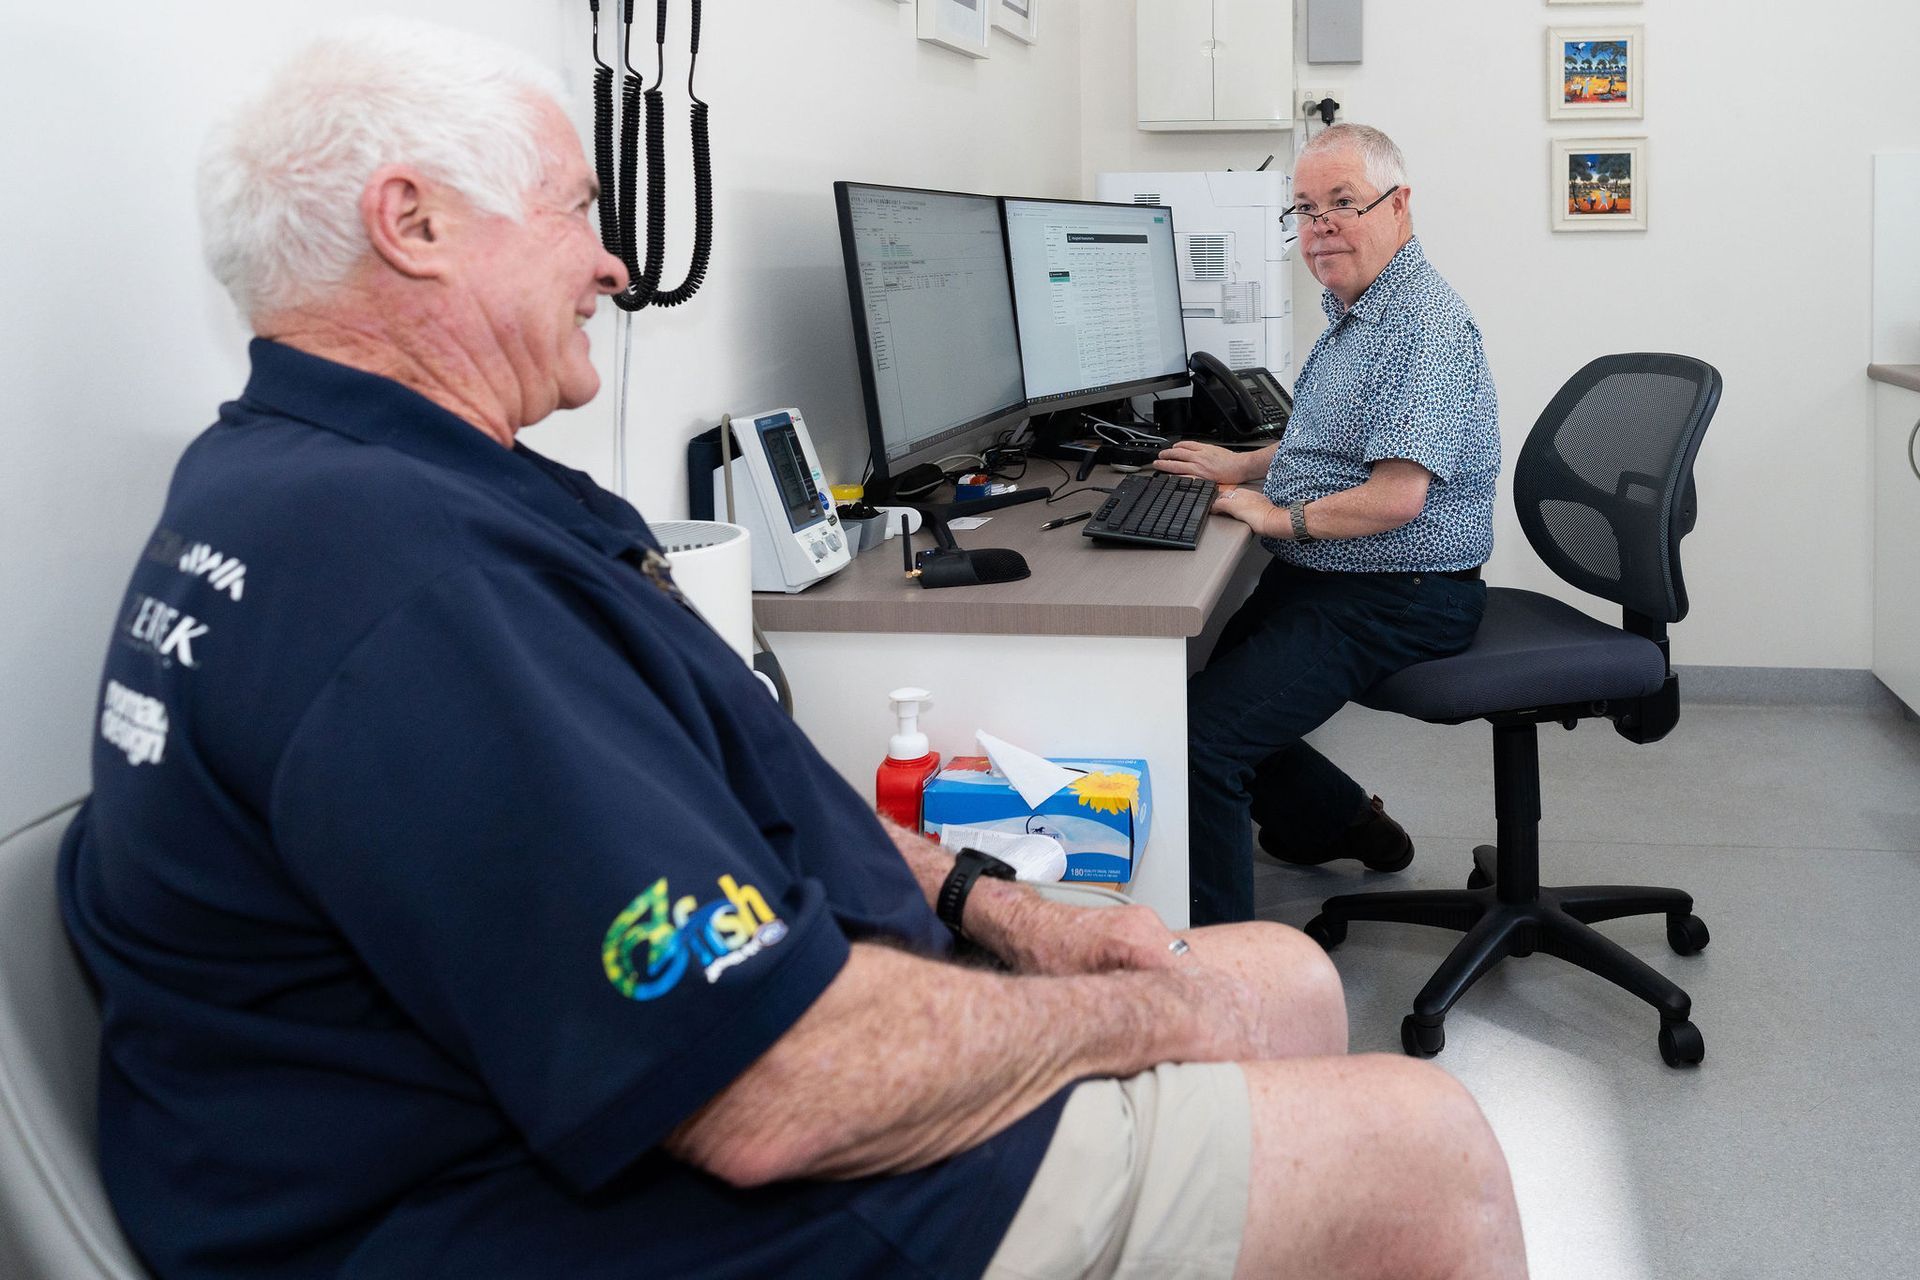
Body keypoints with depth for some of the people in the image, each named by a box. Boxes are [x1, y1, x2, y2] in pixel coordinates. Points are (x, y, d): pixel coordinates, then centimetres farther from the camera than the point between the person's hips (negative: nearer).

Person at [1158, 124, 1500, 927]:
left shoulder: (1423, 326, -19)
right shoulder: (1355, 311, 15)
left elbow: (1396, 494, -28)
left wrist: (1285, 518, -16)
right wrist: (1244, 467, 16)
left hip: (1394, 601, -11)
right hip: (1319, 581, 11)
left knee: (1198, 733, -25)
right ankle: (1339, 822, 29)